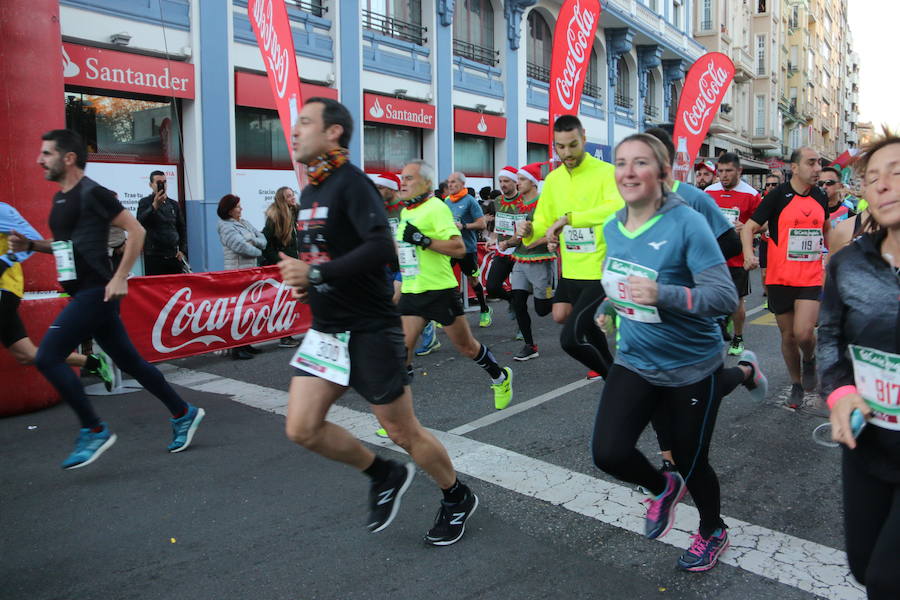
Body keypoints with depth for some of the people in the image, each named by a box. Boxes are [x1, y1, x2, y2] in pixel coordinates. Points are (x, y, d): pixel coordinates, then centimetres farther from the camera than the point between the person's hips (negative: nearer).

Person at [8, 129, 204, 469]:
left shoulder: (91, 193, -11)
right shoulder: (60, 198, 17)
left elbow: (136, 230, -15)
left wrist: (120, 278, -18)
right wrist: (31, 245, 11)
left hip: (96, 292, -9)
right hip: (83, 294, 9)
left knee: (47, 357, -12)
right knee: (129, 361, 12)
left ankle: (94, 431, -1)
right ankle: (183, 414, 22)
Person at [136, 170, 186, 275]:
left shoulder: (174, 204, 15)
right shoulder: (145, 202, 3)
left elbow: (181, 229, 18)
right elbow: (140, 222, -15)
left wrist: (183, 251, 6)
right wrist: (155, 205, -28)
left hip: (174, 257, 4)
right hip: (154, 257, -4)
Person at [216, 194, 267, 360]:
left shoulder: (244, 223, 17)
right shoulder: (226, 227, -8)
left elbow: (262, 238, 13)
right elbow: (241, 246, -19)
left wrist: (255, 241, -9)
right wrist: (258, 252, -4)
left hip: (251, 271, 8)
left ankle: (245, 344, 20)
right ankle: (237, 348, -5)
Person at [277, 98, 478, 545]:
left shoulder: (351, 183, -15)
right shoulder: (308, 193, 12)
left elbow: (382, 248, -29)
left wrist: (316, 274, -26)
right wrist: (300, 278, 7)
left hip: (369, 330, -8)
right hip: (325, 329, 8)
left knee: (403, 432, 4)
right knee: (301, 429, 1)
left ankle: (458, 498, 30)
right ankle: (384, 475, 23)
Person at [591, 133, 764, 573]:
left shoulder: (687, 224, -20)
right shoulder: (613, 227, -2)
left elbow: (725, 297, -26)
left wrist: (661, 294, -37)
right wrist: (610, 305, 19)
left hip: (691, 366, -4)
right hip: (635, 360, 5)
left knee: (691, 464, 12)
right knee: (608, 453, -11)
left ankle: (712, 532, 46)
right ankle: (663, 488, 24)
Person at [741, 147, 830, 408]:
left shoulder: (820, 197, 7)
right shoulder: (778, 195, -7)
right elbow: (749, 227, -8)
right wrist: (749, 253, -26)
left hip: (811, 278, 2)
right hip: (780, 278, -2)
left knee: (804, 332, -15)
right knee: (788, 336, 7)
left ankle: (809, 360, 19)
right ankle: (796, 385, 28)